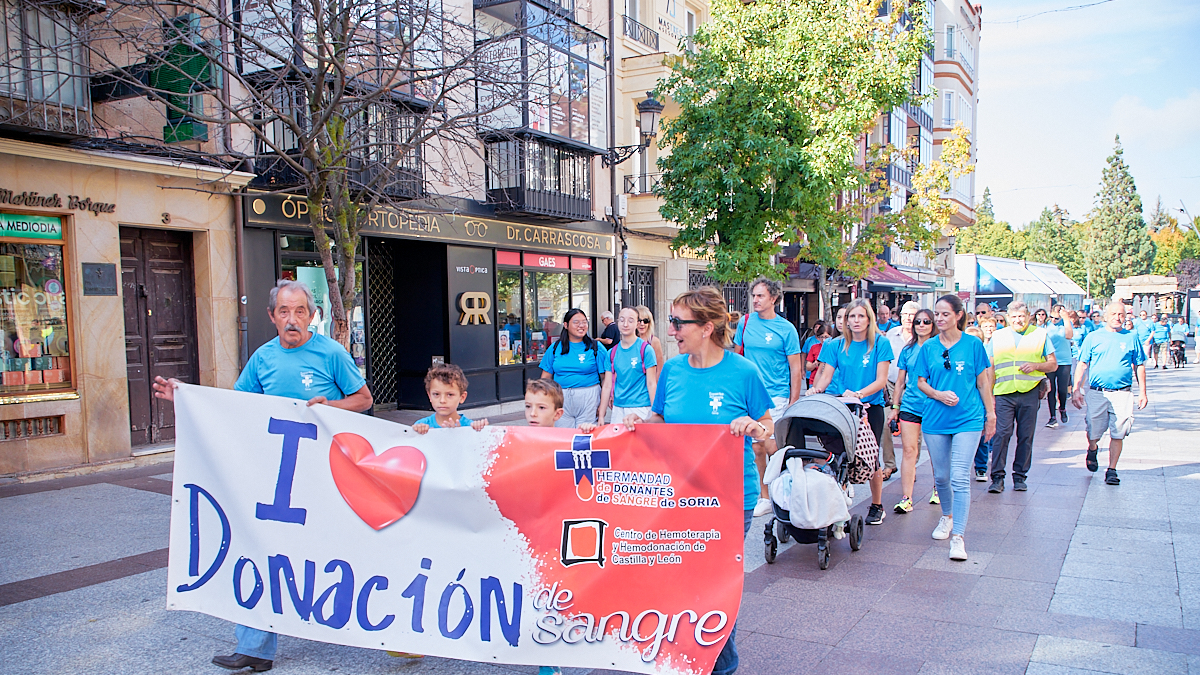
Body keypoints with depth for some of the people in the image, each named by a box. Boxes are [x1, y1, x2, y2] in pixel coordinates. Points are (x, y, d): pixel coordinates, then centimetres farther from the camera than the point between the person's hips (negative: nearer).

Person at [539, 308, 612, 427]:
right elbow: (546, 377, 11)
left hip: (588, 400, -1)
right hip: (561, 401, 2)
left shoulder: (596, 348, 3)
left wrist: (602, 412, -7)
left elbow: (606, 379, 0)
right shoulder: (555, 348, 9)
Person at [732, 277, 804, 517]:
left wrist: (793, 404, -6)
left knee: (771, 447, -9)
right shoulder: (745, 322, 5)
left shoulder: (786, 329, -4)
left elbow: (796, 369, -2)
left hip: (776, 396, -3)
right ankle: (764, 497, 18)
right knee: (756, 448, 6)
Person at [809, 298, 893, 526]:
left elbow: (881, 380, -7)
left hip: (871, 406, -2)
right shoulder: (836, 345, 6)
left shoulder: (880, 344, -1)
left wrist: (858, 393, -23)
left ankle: (877, 505, 18)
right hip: (842, 406, 2)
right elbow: (826, 375, 1)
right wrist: (816, 390, -20)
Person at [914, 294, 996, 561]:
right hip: (935, 419, 3)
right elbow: (921, 382, 8)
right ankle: (947, 516, 39)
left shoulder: (973, 344, -1)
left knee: (959, 478, -11)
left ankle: (958, 536, -8)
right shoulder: (929, 347, 5)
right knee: (941, 476, 13)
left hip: (968, 419, -3)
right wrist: (939, 394, -11)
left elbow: (983, 381, 4)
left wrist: (990, 413, 3)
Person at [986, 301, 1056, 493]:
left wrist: (1035, 365, -11)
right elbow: (989, 368, 13)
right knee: (1002, 434, -9)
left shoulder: (1040, 335, 10)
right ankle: (997, 477, -5)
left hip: (1029, 392, 0)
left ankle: (1020, 477, 14)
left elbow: (1053, 364, 10)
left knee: (1026, 436, 4)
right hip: (1003, 393, 0)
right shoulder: (997, 337, 13)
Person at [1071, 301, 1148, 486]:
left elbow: (1139, 366, 12)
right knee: (1093, 433, 2)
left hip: (1122, 394, 1)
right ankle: (1092, 449, 36)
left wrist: (1142, 392, 7)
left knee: (1118, 434, -1)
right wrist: (1077, 389, -3)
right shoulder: (1093, 337, 6)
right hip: (1096, 393, 0)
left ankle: (1112, 470, 11)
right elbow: (1082, 365, 5)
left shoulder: (1131, 338, 9)